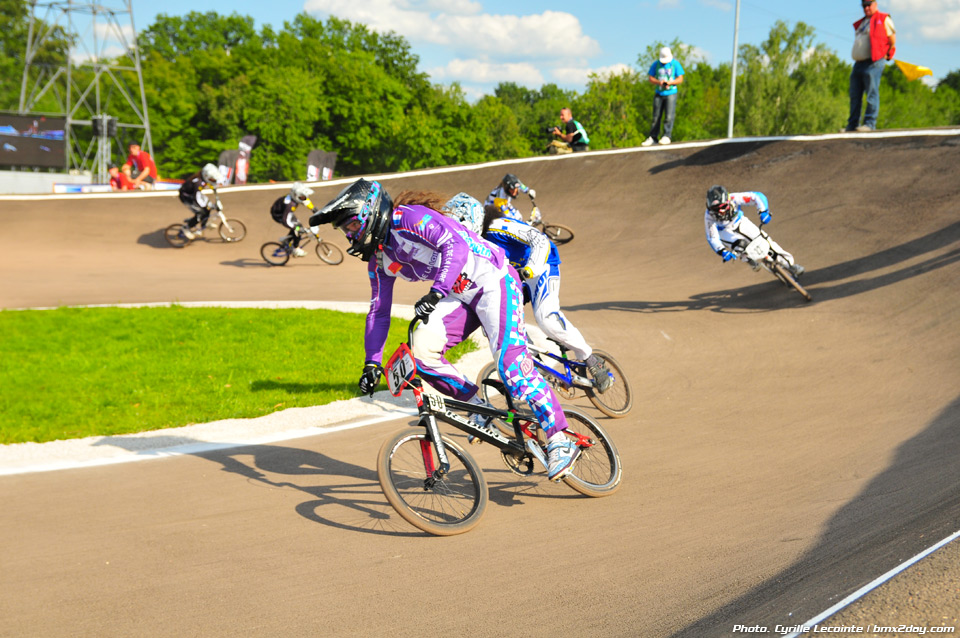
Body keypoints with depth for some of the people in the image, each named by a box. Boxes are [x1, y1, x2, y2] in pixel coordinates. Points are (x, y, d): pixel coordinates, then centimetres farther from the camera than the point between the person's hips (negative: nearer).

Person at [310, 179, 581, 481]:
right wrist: (371, 363, 5)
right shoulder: (379, 259, 9)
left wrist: (436, 292, -42)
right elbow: (379, 311, 13)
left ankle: (560, 441, -15)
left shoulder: (408, 218, -18)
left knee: (510, 363, -20)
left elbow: (455, 244, -32)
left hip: (494, 282, -8)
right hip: (462, 295, 8)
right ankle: (478, 406, 4)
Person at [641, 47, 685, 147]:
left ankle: (666, 136, -7)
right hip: (659, 93, 2)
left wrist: (670, 82, -18)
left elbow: (680, 79, -1)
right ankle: (653, 137, 6)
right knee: (656, 116, 2)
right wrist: (659, 82, -14)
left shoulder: (675, 64, 1)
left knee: (669, 116, -10)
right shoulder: (656, 65, 5)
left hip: (671, 93, -2)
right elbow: (650, 78, 6)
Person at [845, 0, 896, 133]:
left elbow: (892, 40, 2)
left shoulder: (883, 19, 3)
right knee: (855, 95, 6)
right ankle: (853, 124, 10)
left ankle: (870, 123, -10)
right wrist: (857, 57, 17)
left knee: (872, 94, -10)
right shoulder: (860, 23, 24)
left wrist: (886, 55, 2)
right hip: (858, 63, 8)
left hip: (873, 63, -8)